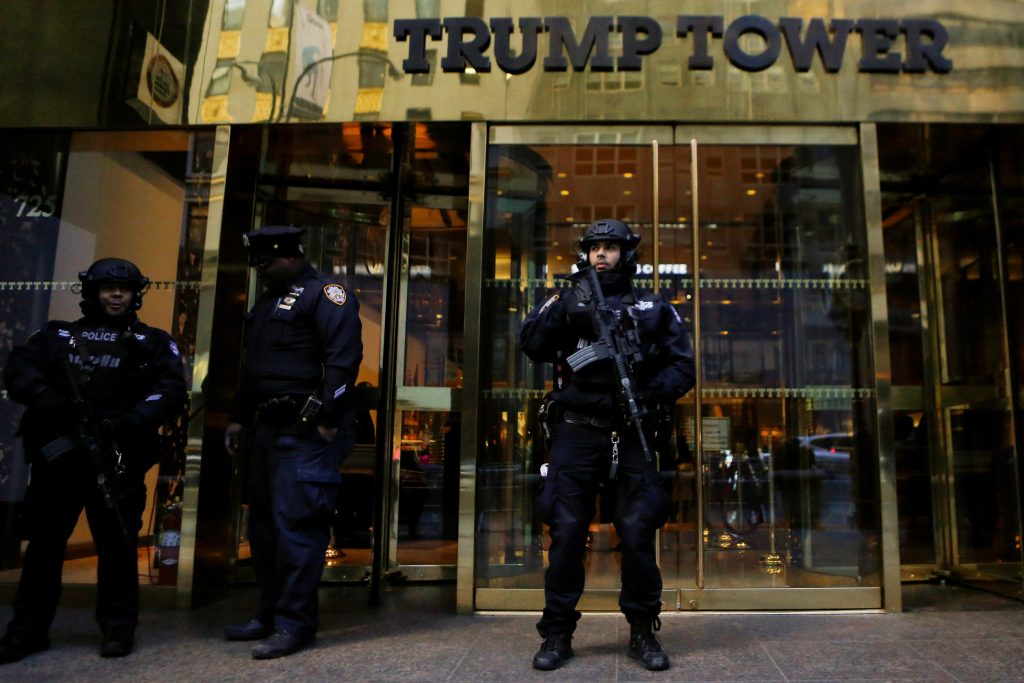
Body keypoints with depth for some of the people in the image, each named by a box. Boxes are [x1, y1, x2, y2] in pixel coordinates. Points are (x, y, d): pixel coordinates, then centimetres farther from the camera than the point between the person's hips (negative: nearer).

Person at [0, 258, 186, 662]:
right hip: (58, 455, 3)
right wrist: (47, 398, -17)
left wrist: (133, 422, -19)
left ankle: (118, 628, 13)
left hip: (118, 458, -2)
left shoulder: (152, 342, 9)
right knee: (44, 541, 10)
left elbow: (171, 389, -3)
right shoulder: (57, 335, 17)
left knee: (117, 543, 2)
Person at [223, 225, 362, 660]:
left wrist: (327, 421, -22)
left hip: (305, 432, -10)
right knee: (263, 523, 14)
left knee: (295, 524, -7)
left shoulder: (324, 293, -7)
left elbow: (344, 358, -18)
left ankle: (295, 624, 3)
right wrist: (239, 419, 21)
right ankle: (270, 613, 26)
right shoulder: (267, 301, 21)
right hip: (268, 429, 10)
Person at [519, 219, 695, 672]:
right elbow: (531, 345, -1)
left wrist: (654, 393, -12)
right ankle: (557, 633, 13)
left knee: (638, 532, 1)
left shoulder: (654, 310, 14)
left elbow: (682, 365, 8)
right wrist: (563, 311, -18)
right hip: (576, 433, 0)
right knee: (566, 531, 1)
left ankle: (643, 631, 17)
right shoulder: (569, 301, 13)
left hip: (632, 435, 0)